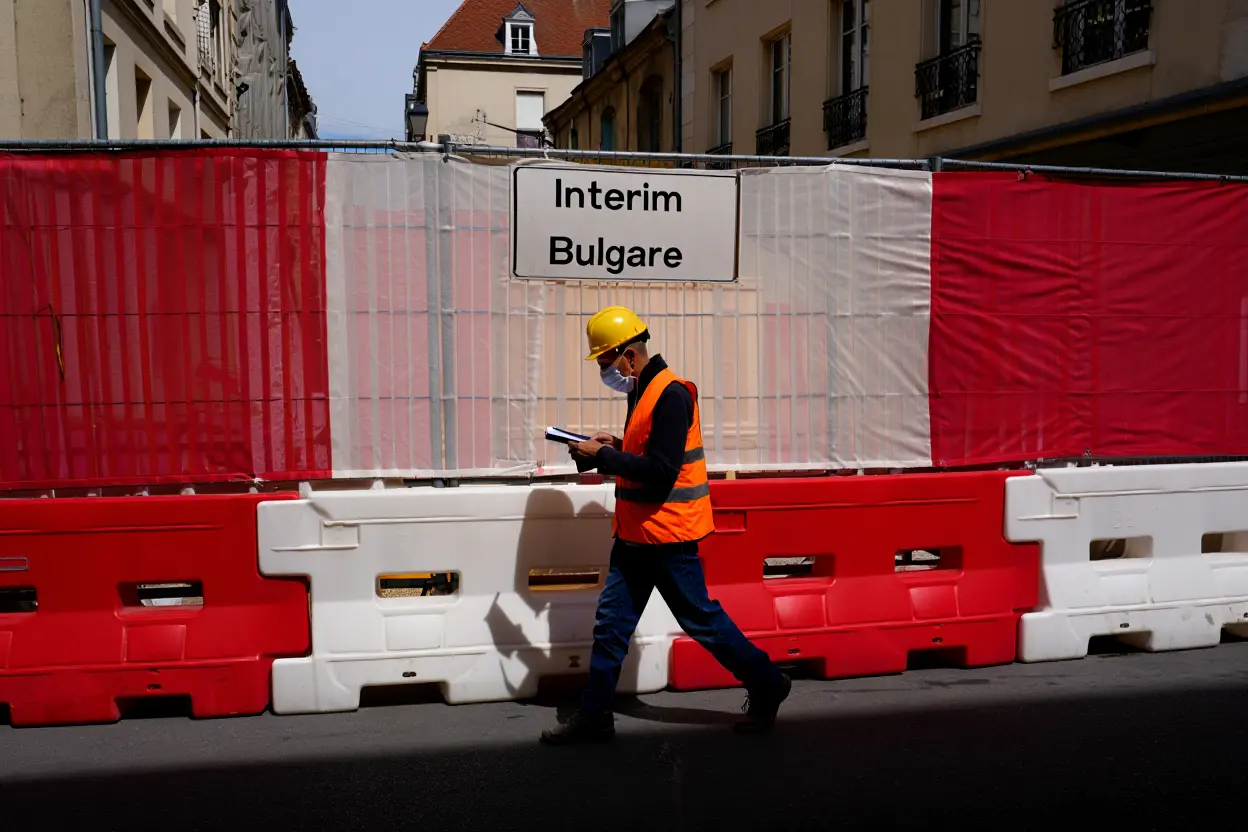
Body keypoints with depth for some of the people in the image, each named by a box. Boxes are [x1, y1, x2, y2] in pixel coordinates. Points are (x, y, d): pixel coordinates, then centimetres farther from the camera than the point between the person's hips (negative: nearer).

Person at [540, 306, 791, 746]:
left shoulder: (671, 395, -19)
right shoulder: (642, 392, 12)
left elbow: (662, 470, -26)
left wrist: (602, 455, -20)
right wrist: (614, 446, 4)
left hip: (667, 534, -9)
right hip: (635, 532, 9)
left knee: (701, 619, 4)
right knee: (612, 621, 9)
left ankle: (766, 685, 23)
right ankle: (594, 717, 17)